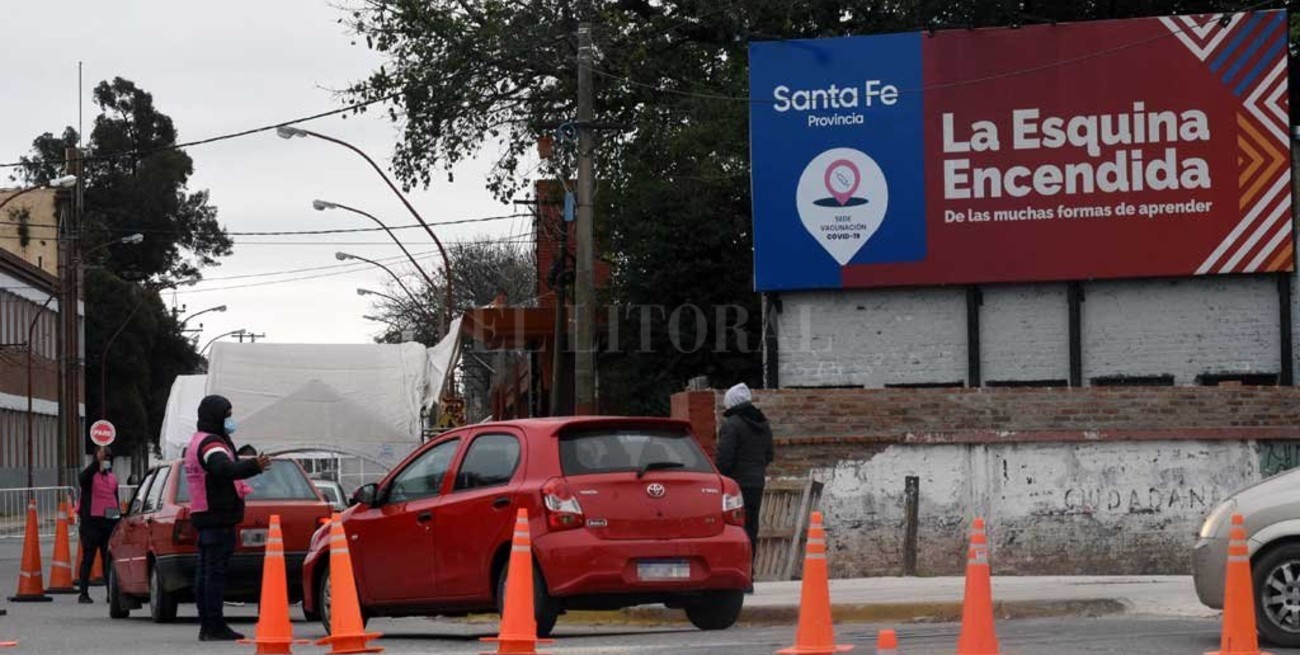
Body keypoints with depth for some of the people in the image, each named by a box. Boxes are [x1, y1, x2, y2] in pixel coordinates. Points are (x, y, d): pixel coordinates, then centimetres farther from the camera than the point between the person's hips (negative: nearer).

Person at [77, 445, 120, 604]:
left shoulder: (112, 478, 17)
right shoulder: (90, 475, -1)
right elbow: (82, 478, -26)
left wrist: (119, 517, 17)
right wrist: (97, 461, -34)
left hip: (110, 521, 5)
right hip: (92, 521, -5)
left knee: (109, 559, 4)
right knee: (88, 558, -2)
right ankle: (84, 594, 0)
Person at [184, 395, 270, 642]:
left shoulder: (198, 441, 20)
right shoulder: (210, 444, -14)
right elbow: (224, 469, -33)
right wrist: (254, 466, -46)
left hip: (204, 516, 11)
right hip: (218, 516, -11)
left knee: (205, 571, 10)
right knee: (216, 571, -11)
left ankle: (207, 626, 13)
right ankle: (215, 627, -13)